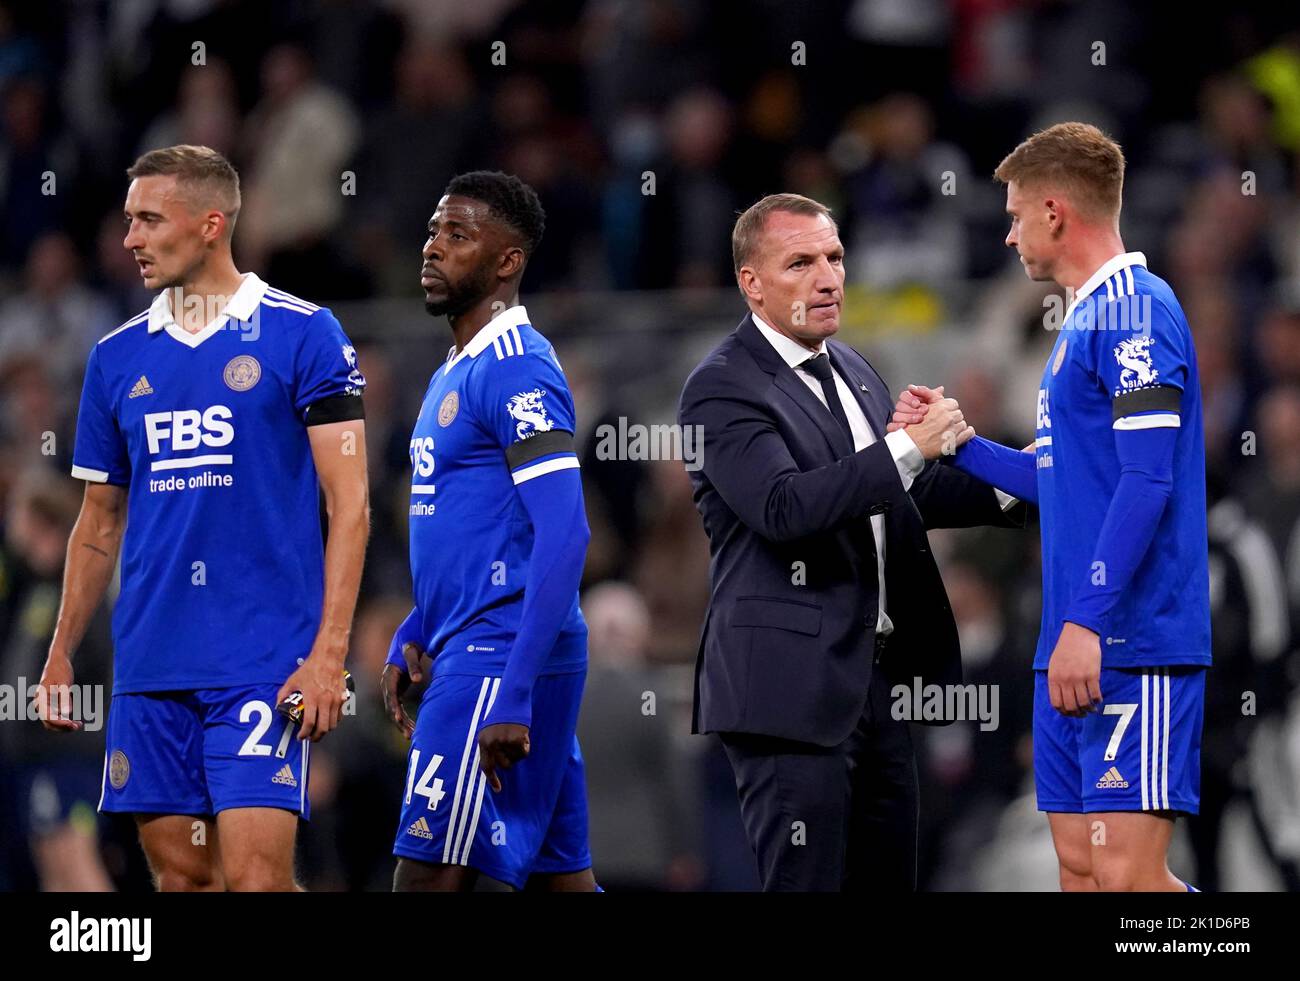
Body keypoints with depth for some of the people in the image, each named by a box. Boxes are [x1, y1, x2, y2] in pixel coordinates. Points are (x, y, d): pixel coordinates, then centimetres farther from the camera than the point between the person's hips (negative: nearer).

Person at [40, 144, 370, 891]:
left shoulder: (303, 336, -3)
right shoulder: (118, 358, 12)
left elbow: (349, 505, -6)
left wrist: (329, 653, -13)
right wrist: (61, 653, 14)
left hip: (262, 662, -5)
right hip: (150, 666, 5)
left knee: (254, 874, -14)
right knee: (180, 872, 6)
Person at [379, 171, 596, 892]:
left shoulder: (515, 369, -14)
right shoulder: (456, 371, 18)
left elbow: (564, 538, -21)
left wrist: (513, 695, -25)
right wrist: (413, 636, 20)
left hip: (500, 661, -10)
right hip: (469, 651, 10)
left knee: (429, 875, -12)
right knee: (559, 876, 10)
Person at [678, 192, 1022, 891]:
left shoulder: (850, 369, 17)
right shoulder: (723, 388, -11)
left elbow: (895, 494, 29)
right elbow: (783, 509, -25)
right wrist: (911, 447, -24)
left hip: (877, 677, 9)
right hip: (792, 685, -9)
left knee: (887, 878, 10)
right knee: (806, 881, -10)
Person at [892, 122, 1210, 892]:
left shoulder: (1135, 309, -11)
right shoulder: (1086, 319, 19)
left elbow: (1147, 479, -20)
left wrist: (1087, 622, -24)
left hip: (1132, 649, -10)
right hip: (1076, 650, 10)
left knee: (1127, 871, -13)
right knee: (1080, 864, 7)